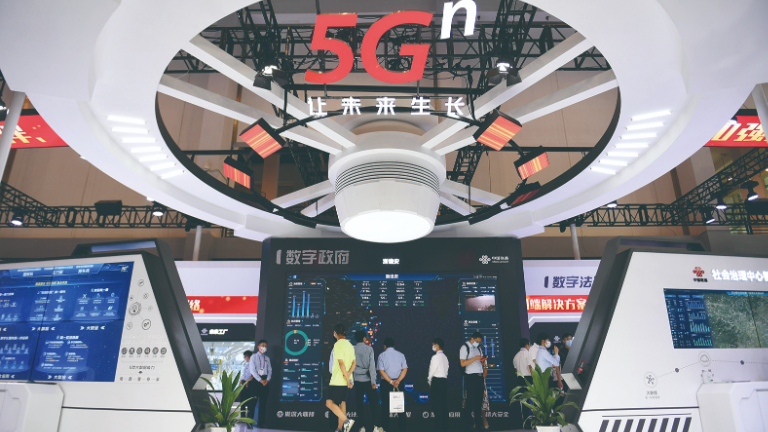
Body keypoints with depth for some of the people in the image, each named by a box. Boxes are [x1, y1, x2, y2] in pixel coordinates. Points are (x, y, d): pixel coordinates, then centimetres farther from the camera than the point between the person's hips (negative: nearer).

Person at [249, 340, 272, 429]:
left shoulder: (267, 358, 14)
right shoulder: (254, 357, 2)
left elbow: (270, 370, 10)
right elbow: (252, 370, -7)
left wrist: (267, 380, -8)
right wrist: (260, 380, -14)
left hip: (265, 381, 4)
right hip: (256, 380, -3)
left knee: (263, 402, 3)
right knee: (253, 401, -4)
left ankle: (261, 422, 8)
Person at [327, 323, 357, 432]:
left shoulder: (338, 344, -12)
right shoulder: (350, 345, 14)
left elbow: (341, 363, -18)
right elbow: (354, 362, 12)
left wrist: (347, 379, -15)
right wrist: (349, 373, -5)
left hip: (337, 380, -8)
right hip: (345, 381, 8)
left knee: (329, 403, -6)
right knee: (342, 402, 14)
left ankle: (346, 421, -20)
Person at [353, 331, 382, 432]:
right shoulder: (369, 349, -3)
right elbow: (372, 365, -7)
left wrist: (351, 380, 3)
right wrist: (373, 381, -7)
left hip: (357, 379, 1)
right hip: (367, 379, -1)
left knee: (359, 403, 7)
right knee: (373, 402, 6)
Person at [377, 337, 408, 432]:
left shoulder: (382, 355, -1)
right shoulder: (400, 355, 6)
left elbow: (381, 371, -10)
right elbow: (405, 369, -3)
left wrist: (390, 381, -12)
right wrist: (398, 380, -11)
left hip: (386, 382, -2)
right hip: (398, 382, 2)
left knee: (385, 405, 6)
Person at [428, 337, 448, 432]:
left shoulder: (436, 357, -12)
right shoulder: (445, 357, 12)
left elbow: (432, 371, -9)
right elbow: (446, 370, 14)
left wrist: (429, 382, 5)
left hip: (436, 381, -8)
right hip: (444, 380, 8)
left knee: (437, 404, -4)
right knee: (444, 404, 10)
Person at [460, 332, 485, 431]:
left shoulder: (478, 348, 18)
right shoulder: (465, 347, -5)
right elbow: (462, 363, -14)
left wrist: (482, 360, 2)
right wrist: (475, 358, -19)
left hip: (479, 376, 7)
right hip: (471, 376, -7)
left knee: (479, 400, 6)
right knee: (471, 400, -3)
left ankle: (478, 423, 11)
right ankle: (470, 422, 6)